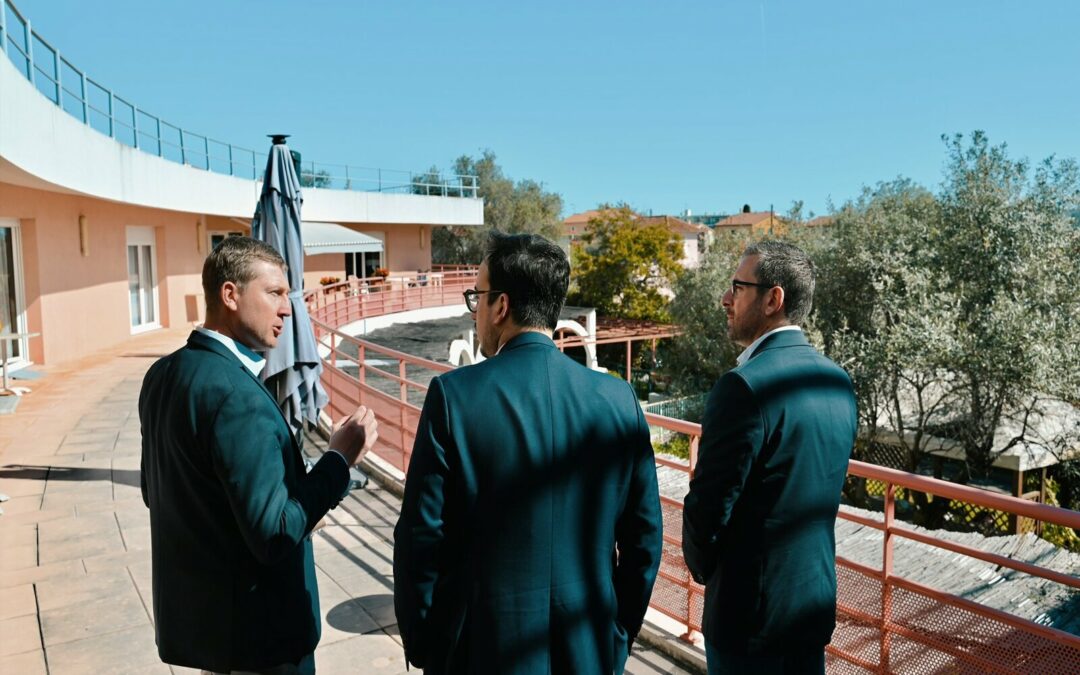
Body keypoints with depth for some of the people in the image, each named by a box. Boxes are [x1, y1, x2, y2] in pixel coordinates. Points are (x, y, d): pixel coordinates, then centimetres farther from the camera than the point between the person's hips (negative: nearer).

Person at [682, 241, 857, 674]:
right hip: (817, 594, 8)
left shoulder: (746, 386, -24)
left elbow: (709, 503, -20)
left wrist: (702, 567, -1)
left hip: (751, 606, -7)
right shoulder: (837, 382, 2)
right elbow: (820, 492, 10)